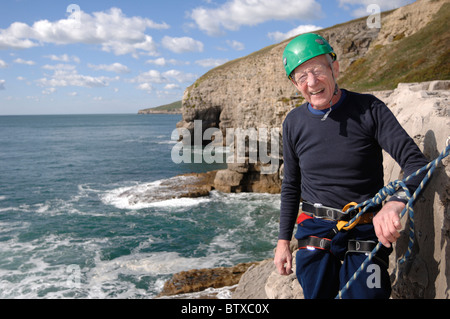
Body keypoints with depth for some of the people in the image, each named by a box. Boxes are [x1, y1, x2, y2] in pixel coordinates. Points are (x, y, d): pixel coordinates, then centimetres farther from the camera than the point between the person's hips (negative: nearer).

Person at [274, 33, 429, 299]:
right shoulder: (294, 123, 1)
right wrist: (283, 241, 9)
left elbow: (417, 163, -15)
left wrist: (396, 203, -35)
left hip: (365, 234, -2)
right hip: (315, 233, 3)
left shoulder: (369, 109, -9)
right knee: (316, 294, 10)